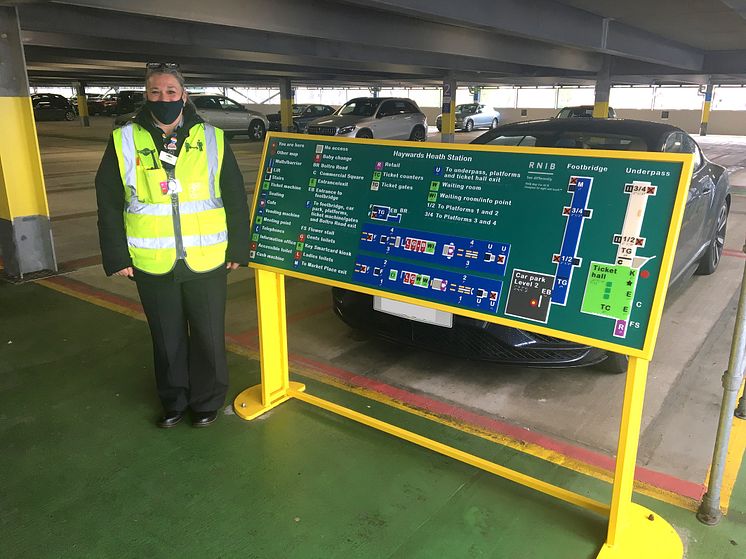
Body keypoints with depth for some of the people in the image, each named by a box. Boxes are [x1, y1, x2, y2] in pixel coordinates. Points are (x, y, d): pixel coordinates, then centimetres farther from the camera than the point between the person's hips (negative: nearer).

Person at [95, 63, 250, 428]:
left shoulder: (212, 139, 0)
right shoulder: (124, 141, 1)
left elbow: (235, 200, 2)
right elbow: (108, 204, 4)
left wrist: (237, 249, 0)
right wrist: (117, 257, 1)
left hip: (206, 261, -1)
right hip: (152, 264, 1)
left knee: (209, 335, 9)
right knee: (166, 337, 15)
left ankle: (207, 400, 30)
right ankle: (174, 400, 35)